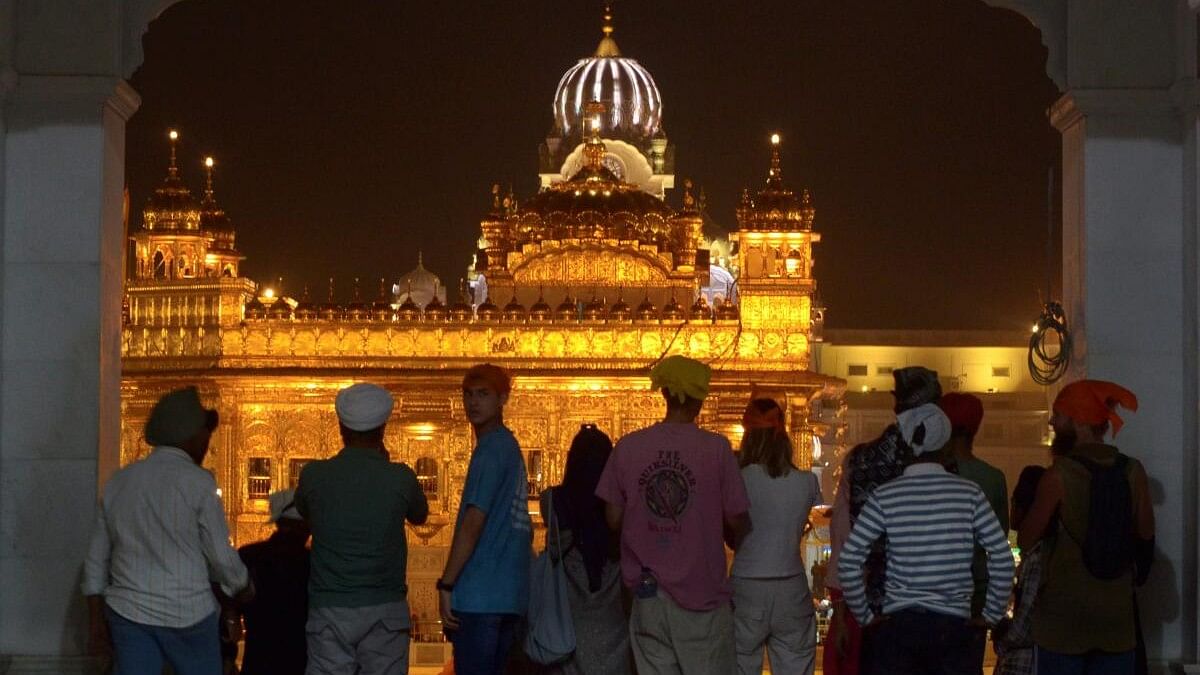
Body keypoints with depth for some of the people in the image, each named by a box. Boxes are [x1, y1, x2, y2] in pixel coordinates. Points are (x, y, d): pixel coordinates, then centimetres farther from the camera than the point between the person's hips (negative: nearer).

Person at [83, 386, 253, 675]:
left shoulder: (119, 482, 8)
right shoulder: (197, 482, -8)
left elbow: (96, 559, 9)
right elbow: (221, 555, -5)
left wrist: (96, 621, 14)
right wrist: (244, 588, 14)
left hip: (128, 614, 4)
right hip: (187, 614, -4)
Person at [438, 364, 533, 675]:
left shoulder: (491, 449, -11)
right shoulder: (510, 447, 18)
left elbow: (473, 521, -17)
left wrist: (446, 585, -15)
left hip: (479, 597, -9)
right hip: (510, 596, 9)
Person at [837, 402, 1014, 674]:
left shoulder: (885, 497, -2)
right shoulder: (969, 493, -1)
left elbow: (848, 561, -7)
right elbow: (1002, 558, -4)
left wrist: (864, 615, 3)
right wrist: (991, 615, 6)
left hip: (897, 623, 0)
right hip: (953, 624, 0)